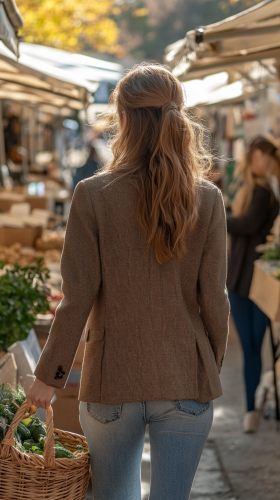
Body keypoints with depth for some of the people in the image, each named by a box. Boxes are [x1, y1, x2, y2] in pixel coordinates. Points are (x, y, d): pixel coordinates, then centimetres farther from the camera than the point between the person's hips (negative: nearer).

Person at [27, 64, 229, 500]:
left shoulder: (93, 195, -9)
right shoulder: (207, 199, -4)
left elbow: (78, 297, -9)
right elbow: (213, 299, -2)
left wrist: (49, 375, 2)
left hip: (112, 383, -1)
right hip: (186, 383, 1)